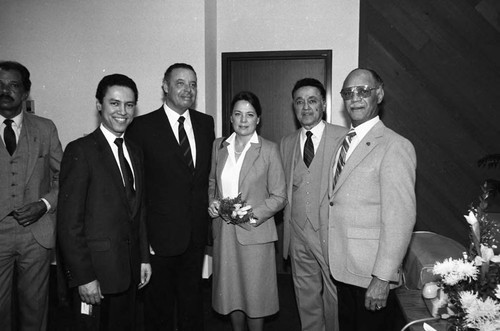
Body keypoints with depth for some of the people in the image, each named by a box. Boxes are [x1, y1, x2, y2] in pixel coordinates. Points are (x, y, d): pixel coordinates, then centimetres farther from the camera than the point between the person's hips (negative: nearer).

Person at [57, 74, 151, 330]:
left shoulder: (134, 152, 9)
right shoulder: (80, 151, -13)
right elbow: (68, 223, -15)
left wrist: (144, 258, 11)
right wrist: (83, 277, -16)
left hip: (130, 270, 6)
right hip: (96, 272, -6)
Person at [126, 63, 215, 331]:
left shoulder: (206, 123, 5)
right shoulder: (142, 126, -8)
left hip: (197, 234, 4)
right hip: (160, 235, -3)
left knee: (192, 301, 20)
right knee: (159, 305, 14)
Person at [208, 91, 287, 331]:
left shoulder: (269, 149, -6)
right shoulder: (219, 146, 7)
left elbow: (279, 197, -5)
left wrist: (253, 213, -19)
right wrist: (212, 202, -1)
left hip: (254, 231, -4)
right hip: (224, 230, 4)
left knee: (254, 293, 6)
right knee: (230, 291, 15)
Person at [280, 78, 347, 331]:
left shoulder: (344, 137, -6)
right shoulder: (286, 143, 9)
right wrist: (287, 228, 6)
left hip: (332, 234, -4)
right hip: (298, 235, 4)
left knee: (335, 299, 8)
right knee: (306, 299, 16)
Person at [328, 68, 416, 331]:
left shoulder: (395, 147, -15)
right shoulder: (344, 142, 10)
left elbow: (400, 219, -19)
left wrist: (382, 278, -19)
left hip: (372, 277, -7)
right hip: (342, 269, 7)